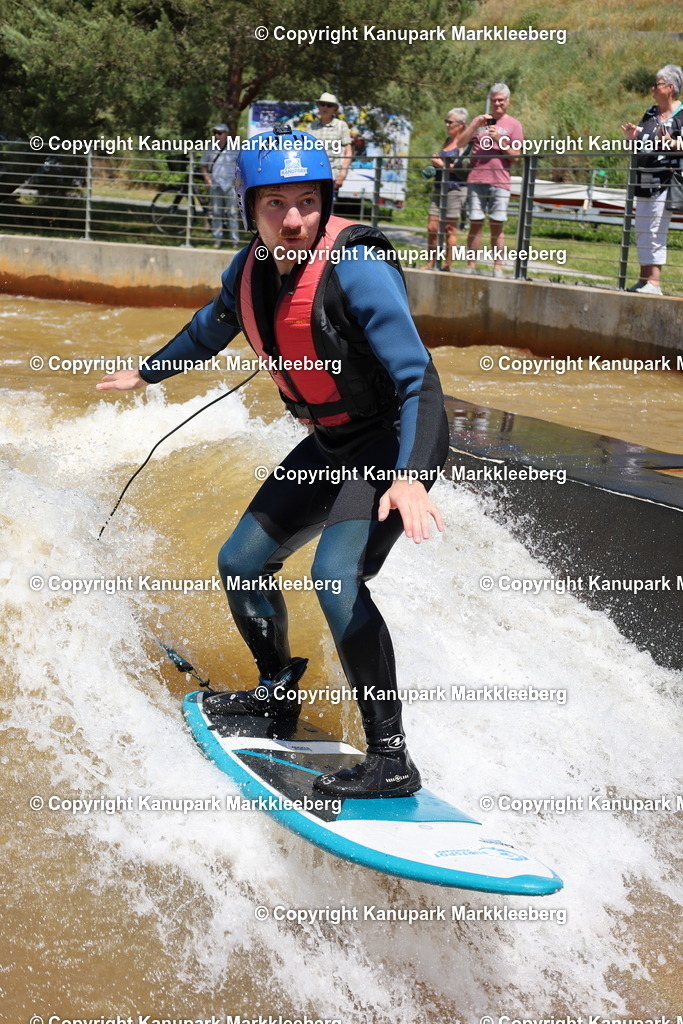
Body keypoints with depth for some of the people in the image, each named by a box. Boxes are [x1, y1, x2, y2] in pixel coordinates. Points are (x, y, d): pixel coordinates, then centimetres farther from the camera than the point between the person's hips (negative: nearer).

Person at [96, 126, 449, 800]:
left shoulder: (357, 268, -26)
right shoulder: (251, 270, -3)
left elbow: (419, 381, -31)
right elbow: (211, 328, 20)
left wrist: (409, 476, -45)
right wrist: (147, 373, 34)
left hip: (397, 440, -8)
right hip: (332, 443, 8)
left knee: (336, 577, -27)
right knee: (240, 565, 12)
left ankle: (391, 759, -20)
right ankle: (278, 693, 35)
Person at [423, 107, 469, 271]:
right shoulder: (447, 141, 19)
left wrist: (442, 165, -13)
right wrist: (434, 163, 12)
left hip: (455, 188, -8)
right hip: (439, 188, 8)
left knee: (450, 229, -3)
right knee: (432, 227, 4)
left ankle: (447, 265, 3)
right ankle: (430, 263, 10)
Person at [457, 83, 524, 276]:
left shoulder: (513, 125, 10)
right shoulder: (479, 120, 16)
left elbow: (515, 157, 4)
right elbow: (461, 144, 5)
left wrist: (499, 140, -9)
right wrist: (476, 125, -8)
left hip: (499, 182, -1)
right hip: (476, 179, 1)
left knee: (497, 225, -2)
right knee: (475, 224, 0)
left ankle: (498, 268, 1)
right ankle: (471, 266, 3)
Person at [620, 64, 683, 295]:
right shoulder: (650, 113, 17)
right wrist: (633, 136, 5)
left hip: (664, 181, -8)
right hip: (644, 180, 8)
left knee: (656, 232, -10)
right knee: (641, 232, 11)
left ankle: (654, 283, -8)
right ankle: (643, 280, 18)